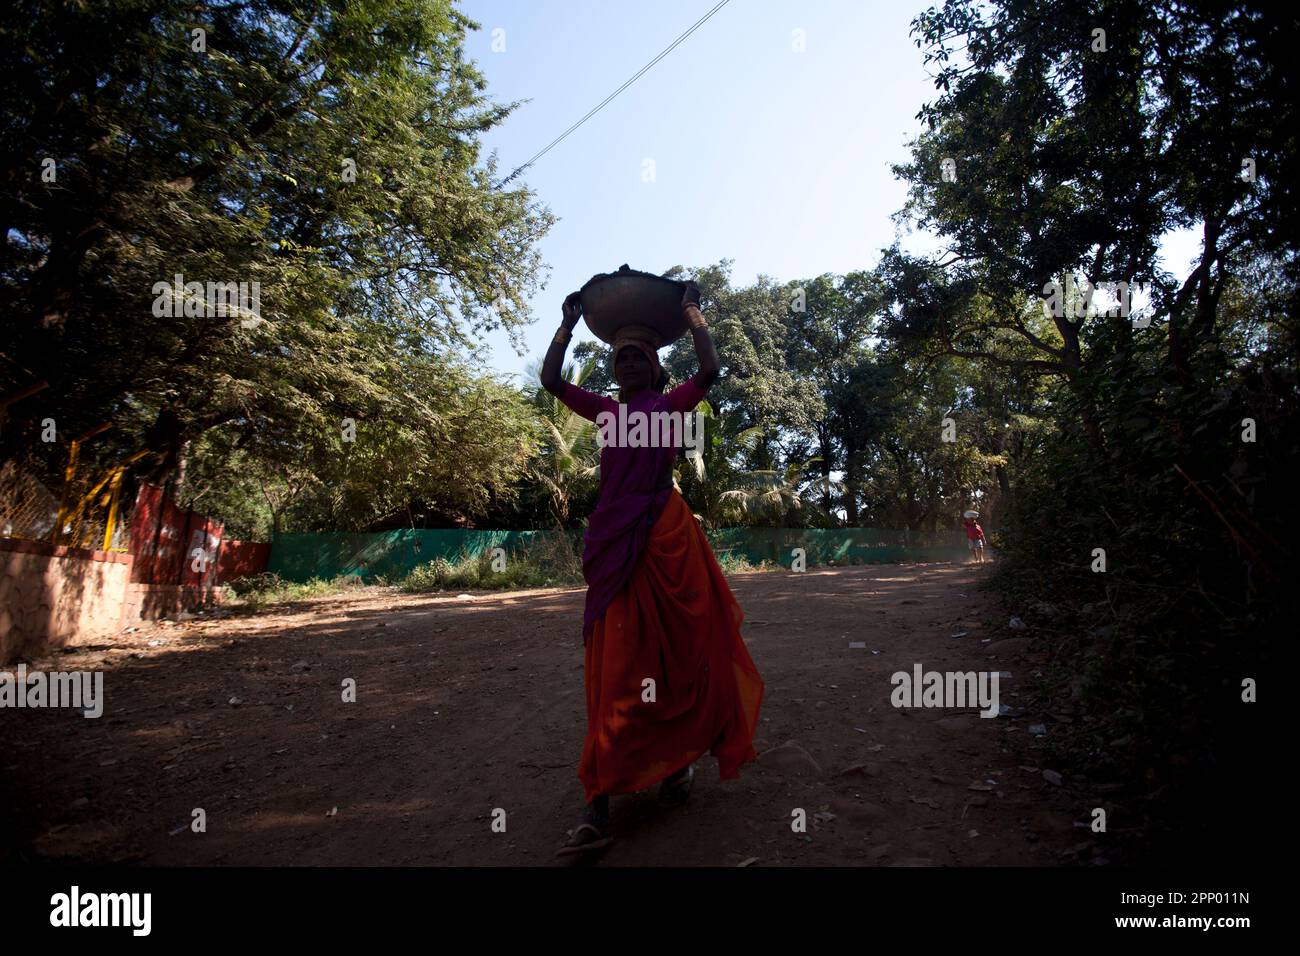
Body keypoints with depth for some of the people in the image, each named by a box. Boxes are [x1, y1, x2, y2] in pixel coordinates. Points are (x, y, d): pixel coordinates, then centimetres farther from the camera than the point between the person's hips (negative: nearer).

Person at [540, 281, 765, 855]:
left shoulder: (671, 403, 9)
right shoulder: (605, 409, 19)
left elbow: (708, 370, -8)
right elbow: (551, 380, 14)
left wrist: (691, 311, 1)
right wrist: (569, 325, 17)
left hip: (663, 528, -3)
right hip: (613, 535, 3)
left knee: (676, 647, 3)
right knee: (616, 659, -1)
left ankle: (679, 757, 24)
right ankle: (600, 805, 1)